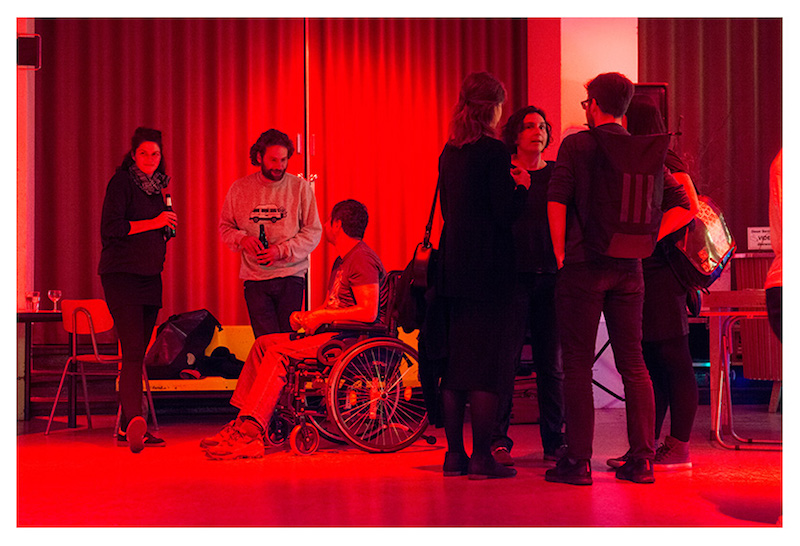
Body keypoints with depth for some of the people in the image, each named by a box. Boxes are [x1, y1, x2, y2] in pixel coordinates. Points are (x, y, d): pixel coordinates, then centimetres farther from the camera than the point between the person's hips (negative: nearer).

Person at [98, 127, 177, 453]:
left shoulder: (156, 186, 18)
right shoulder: (121, 182, -5)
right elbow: (111, 227, -14)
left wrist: (167, 226, 9)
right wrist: (153, 223, -14)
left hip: (150, 276, 7)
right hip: (121, 275, -7)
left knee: (139, 353, 6)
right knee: (132, 351, -19)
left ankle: (127, 428, 9)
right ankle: (132, 422, -28)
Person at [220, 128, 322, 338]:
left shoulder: (300, 187, 3)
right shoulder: (239, 189, 7)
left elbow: (313, 231, 2)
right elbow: (225, 227, 15)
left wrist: (281, 250, -11)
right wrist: (242, 239, -8)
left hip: (291, 275, -1)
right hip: (254, 278, 1)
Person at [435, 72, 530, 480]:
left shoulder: (449, 152, 10)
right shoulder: (494, 151, -12)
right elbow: (506, 214, -15)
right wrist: (521, 186, 3)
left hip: (454, 264, 7)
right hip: (488, 268, -7)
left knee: (457, 358, 11)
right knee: (489, 359, -2)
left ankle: (454, 453, 15)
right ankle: (481, 456, -1)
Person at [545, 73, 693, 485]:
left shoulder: (576, 145, -3)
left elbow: (556, 201, -13)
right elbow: (683, 206, 6)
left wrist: (561, 252, -4)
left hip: (583, 265, -4)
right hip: (628, 268, 4)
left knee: (578, 363, 0)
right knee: (633, 363, 8)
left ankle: (578, 460, 0)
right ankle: (642, 459, 9)